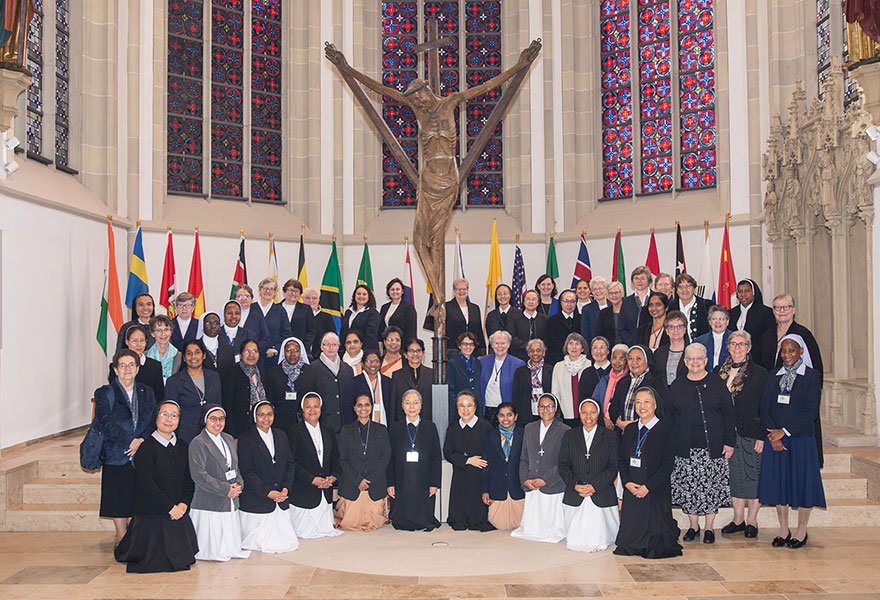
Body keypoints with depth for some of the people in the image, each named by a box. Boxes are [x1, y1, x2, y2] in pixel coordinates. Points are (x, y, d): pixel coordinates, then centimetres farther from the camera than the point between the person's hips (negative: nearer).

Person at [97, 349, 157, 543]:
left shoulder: (147, 393, 12)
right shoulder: (104, 394, 1)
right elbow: (106, 424, -9)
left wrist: (142, 441, -12)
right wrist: (130, 441, -15)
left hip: (141, 454, 3)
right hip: (116, 455, -2)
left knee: (137, 497, 4)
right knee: (118, 498, 2)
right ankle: (121, 538, 14)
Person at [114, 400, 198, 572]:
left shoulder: (182, 447, 10)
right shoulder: (146, 448, -10)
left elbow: (189, 480, 10)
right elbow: (147, 485, -16)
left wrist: (184, 504, -7)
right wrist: (170, 507, -16)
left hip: (179, 513, 6)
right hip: (152, 516, -6)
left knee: (182, 558, 2)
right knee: (158, 563, -4)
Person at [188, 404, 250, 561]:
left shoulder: (229, 439, 15)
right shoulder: (198, 443, -9)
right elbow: (198, 474, -16)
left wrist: (238, 485, -2)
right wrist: (225, 489, -17)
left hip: (230, 502, 7)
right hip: (209, 505, -7)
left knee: (230, 547, 12)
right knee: (211, 548, -3)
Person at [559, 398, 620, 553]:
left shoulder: (610, 436, 5)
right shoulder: (569, 435, 10)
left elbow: (613, 467, -1)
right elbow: (563, 466, 6)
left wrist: (594, 486, -12)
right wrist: (575, 485, -10)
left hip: (601, 496, -1)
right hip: (574, 497, 1)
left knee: (598, 544, -3)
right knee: (574, 543, -1)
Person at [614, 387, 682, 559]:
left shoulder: (666, 429, -5)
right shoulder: (630, 429, 11)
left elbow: (668, 464, -10)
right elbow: (622, 460, 10)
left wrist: (647, 486, -16)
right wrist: (627, 482, -7)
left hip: (655, 492, -4)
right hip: (631, 490, 4)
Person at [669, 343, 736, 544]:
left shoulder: (717, 383, 4)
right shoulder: (677, 386, 8)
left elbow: (728, 414, 3)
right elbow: (671, 416, 10)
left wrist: (729, 441, -2)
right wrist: (671, 444, 5)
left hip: (713, 446, -1)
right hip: (686, 448, 1)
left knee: (711, 486, 2)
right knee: (688, 486, 2)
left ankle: (709, 527, 15)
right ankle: (693, 526, 17)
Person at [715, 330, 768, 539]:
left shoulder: (759, 373, -2)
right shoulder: (719, 371, 8)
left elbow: (764, 408, -4)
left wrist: (762, 436, -10)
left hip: (751, 433, -3)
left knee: (753, 474, 2)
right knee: (734, 475, 9)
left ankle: (752, 521, 14)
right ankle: (738, 519, 19)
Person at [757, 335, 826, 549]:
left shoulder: (811, 376, -3)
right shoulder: (774, 377, 10)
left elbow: (811, 411, -10)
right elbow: (764, 408, 5)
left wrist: (784, 431, -14)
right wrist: (773, 436, -9)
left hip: (801, 438, -3)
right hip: (775, 440, 4)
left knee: (802, 482, 2)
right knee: (778, 482, 6)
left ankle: (801, 531, 17)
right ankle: (783, 531, 19)